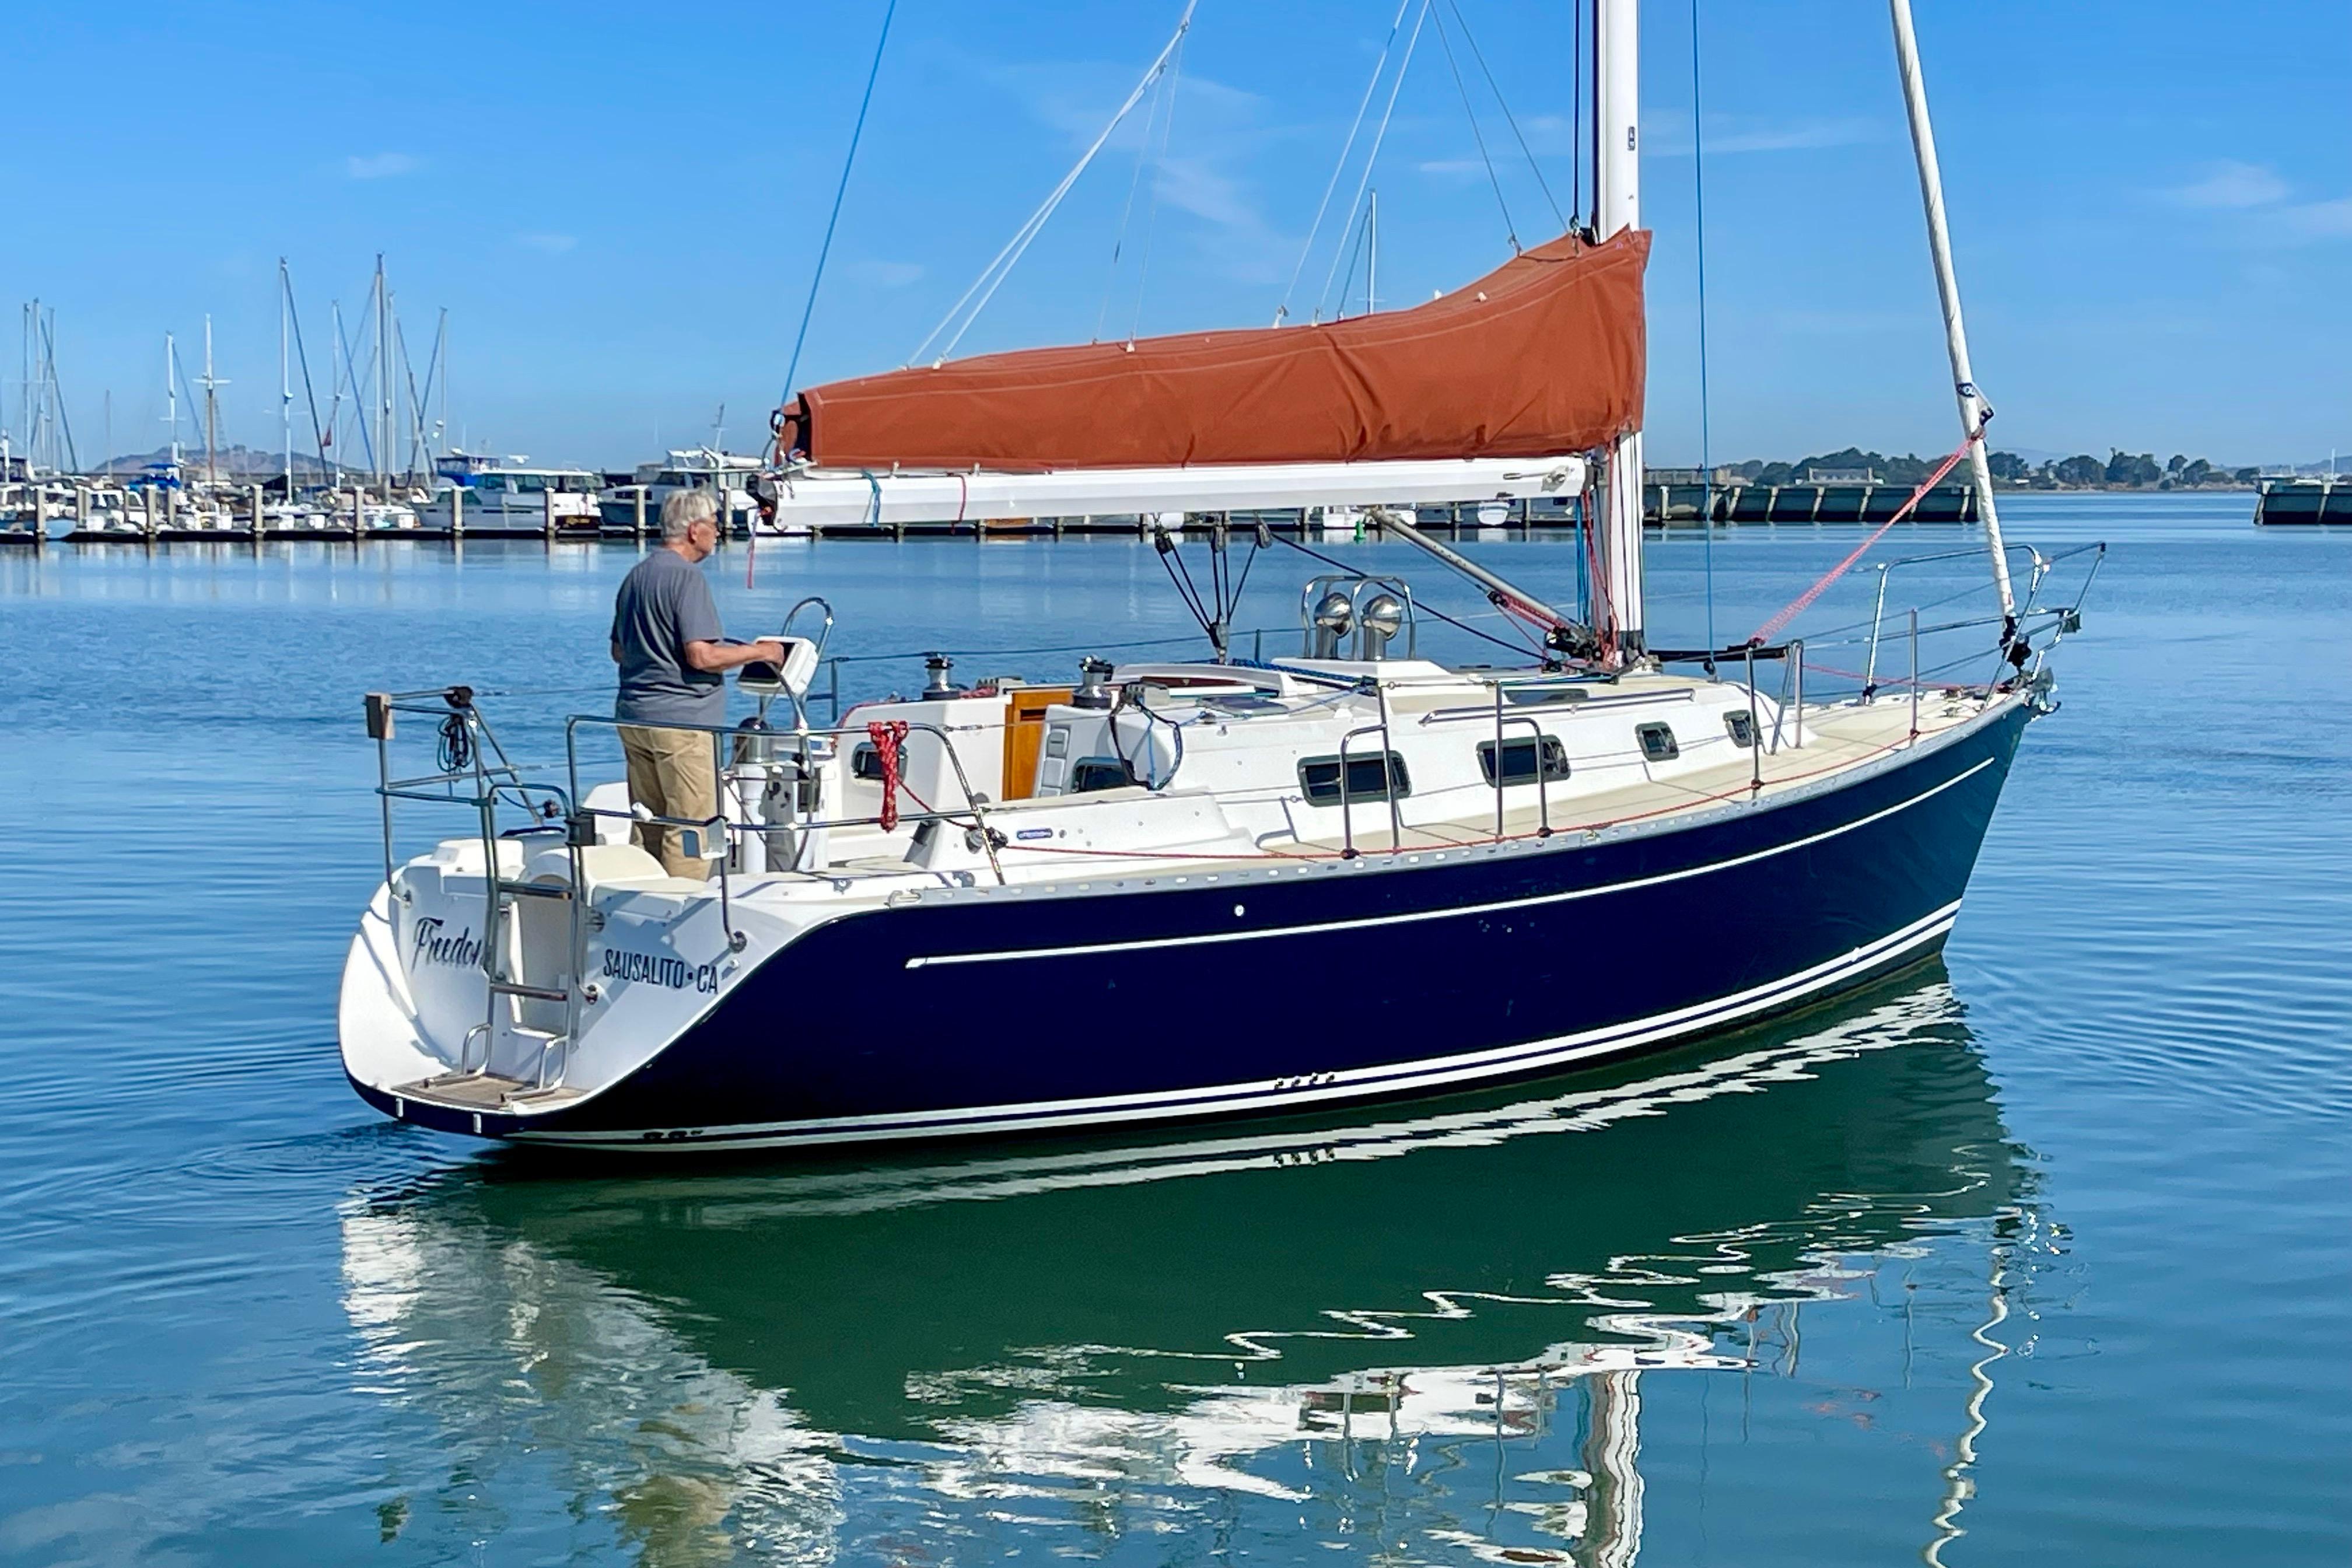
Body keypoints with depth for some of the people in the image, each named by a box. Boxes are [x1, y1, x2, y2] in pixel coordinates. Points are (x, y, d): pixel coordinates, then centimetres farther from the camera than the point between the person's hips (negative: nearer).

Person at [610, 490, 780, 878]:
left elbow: (619, 651, 22)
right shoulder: (686, 576, -13)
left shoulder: (636, 575, 15)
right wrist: (760, 651, -8)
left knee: (647, 829, 12)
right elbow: (702, 657, -19)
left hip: (633, 716, 9)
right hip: (681, 720, -9)